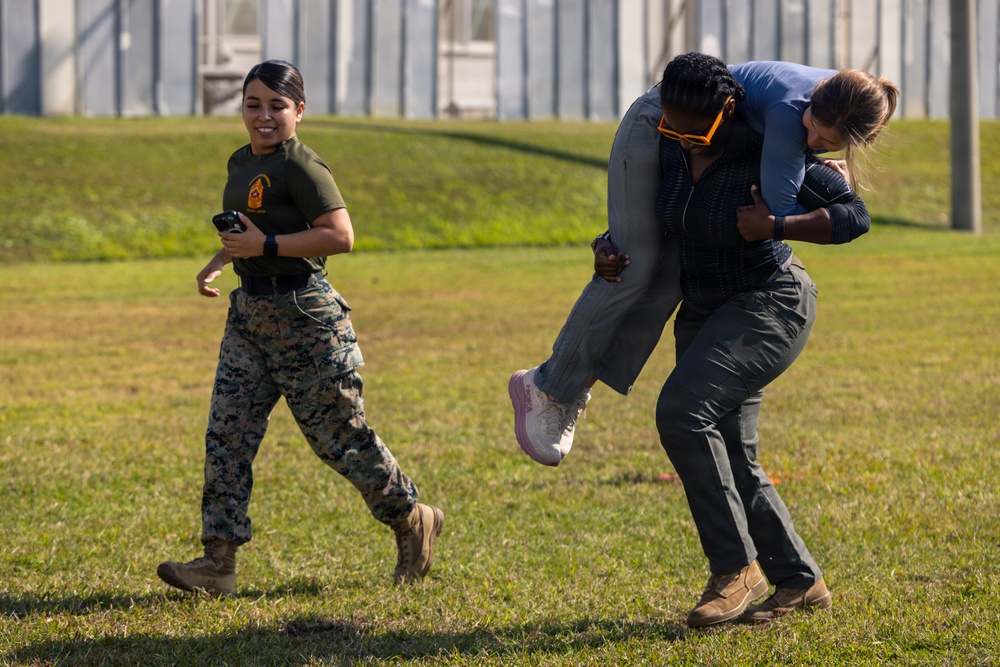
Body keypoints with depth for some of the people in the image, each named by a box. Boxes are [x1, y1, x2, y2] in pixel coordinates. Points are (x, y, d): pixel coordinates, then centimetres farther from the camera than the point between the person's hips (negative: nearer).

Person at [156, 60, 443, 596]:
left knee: (340, 436, 3)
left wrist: (265, 246, -23)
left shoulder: (301, 166, -15)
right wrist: (218, 263, 13)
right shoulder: (242, 163, 13)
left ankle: (413, 521, 23)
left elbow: (340, 236, -24)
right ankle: (218, 561, -2)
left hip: (303, 314, -8)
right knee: (226, 436, -1)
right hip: (248, 311, 8)